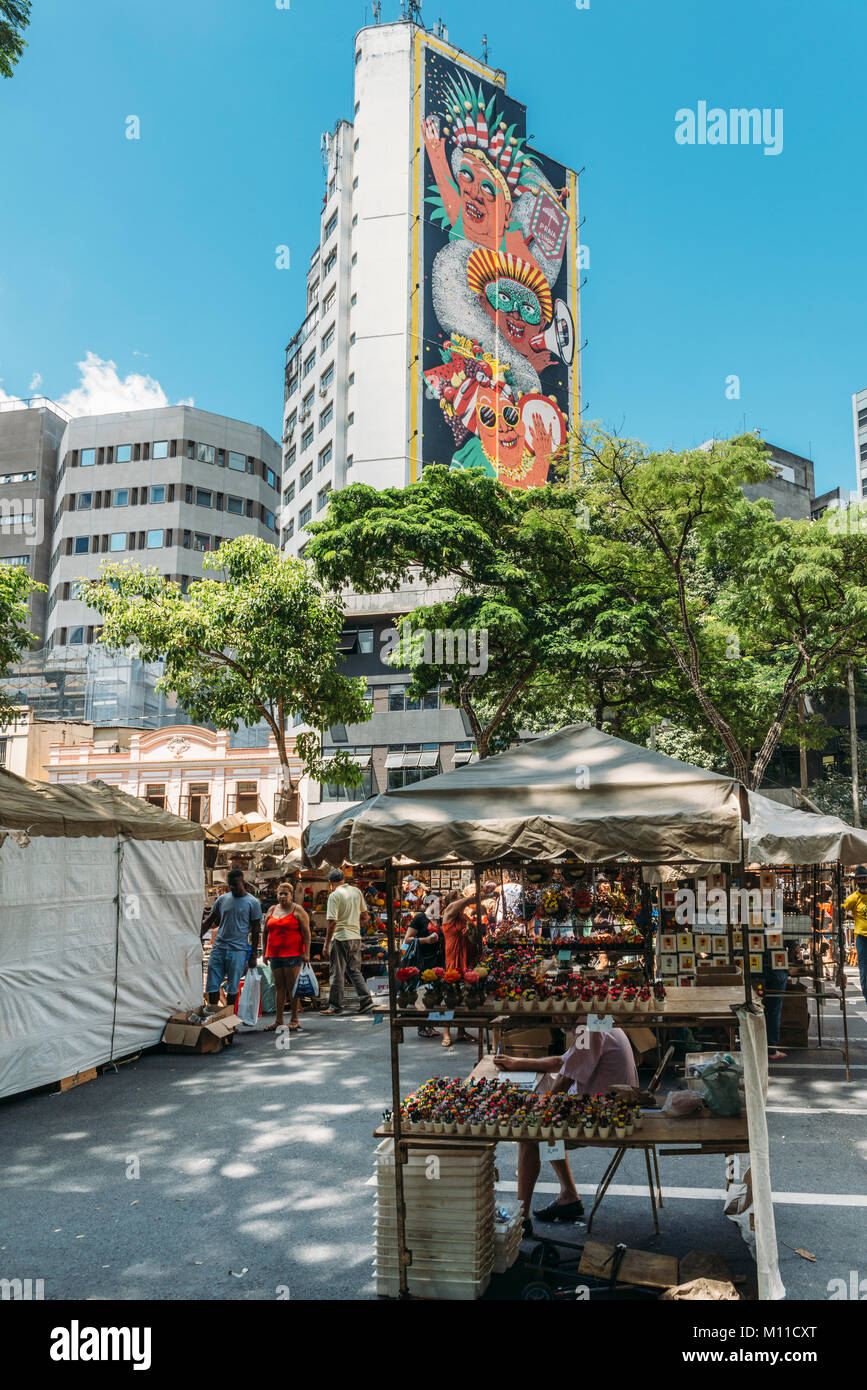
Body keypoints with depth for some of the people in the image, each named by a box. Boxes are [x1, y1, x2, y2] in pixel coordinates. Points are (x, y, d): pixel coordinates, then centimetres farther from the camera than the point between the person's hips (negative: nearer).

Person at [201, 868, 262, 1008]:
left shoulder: (252, 902, 0)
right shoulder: (222, 899, 9)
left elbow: (255, 930, 1)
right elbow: (209, 921, 15)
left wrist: (253, 955, -2)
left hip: (238, 950, -3)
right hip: (218, 948, 3)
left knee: (232, 988, 4)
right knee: (212, 986, 2)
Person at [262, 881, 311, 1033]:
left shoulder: (297, 910, -1)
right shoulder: (272, 910, 14)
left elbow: (306, 932, -5)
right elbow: (266, 932, 19)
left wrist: (306, 952, -12)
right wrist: (264, 952, 15)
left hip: (293, 954, -5)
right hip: (275, 954, 5)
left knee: (292, 986, -4)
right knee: (279, 987, 7)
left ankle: (294, 1020, 3)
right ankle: (279, 1020, 11)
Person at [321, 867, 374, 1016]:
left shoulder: (334, 895, -11)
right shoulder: (357, 891, 7)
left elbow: (332, 922, -17)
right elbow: (365, 916, 12)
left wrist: (326, 944, -12)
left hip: (340, 938, -6)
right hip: (356, 937, 6)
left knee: (338, 973, 3)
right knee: (355, 970, 15)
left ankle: (336, 1006, 9)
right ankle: (366, 1001, 8)